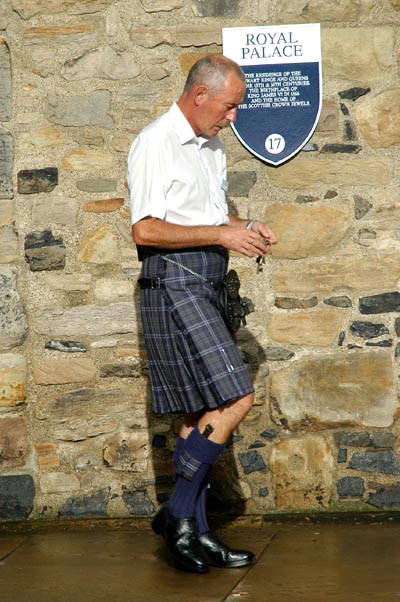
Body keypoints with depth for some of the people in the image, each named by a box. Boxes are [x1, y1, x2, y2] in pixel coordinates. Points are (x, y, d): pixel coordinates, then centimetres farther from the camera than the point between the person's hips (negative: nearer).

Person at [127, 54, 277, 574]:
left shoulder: (211, 146, 19)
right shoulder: (155, 145, -10)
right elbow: (145, 230, -17)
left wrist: (245, 228, 9)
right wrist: (222, 234, -17)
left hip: (204, 287, 9)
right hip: (173, 284, -9)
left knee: (203, 412, 9)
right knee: (235, 399, -16)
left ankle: (196, 533, 14)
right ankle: (178, 513, -6)